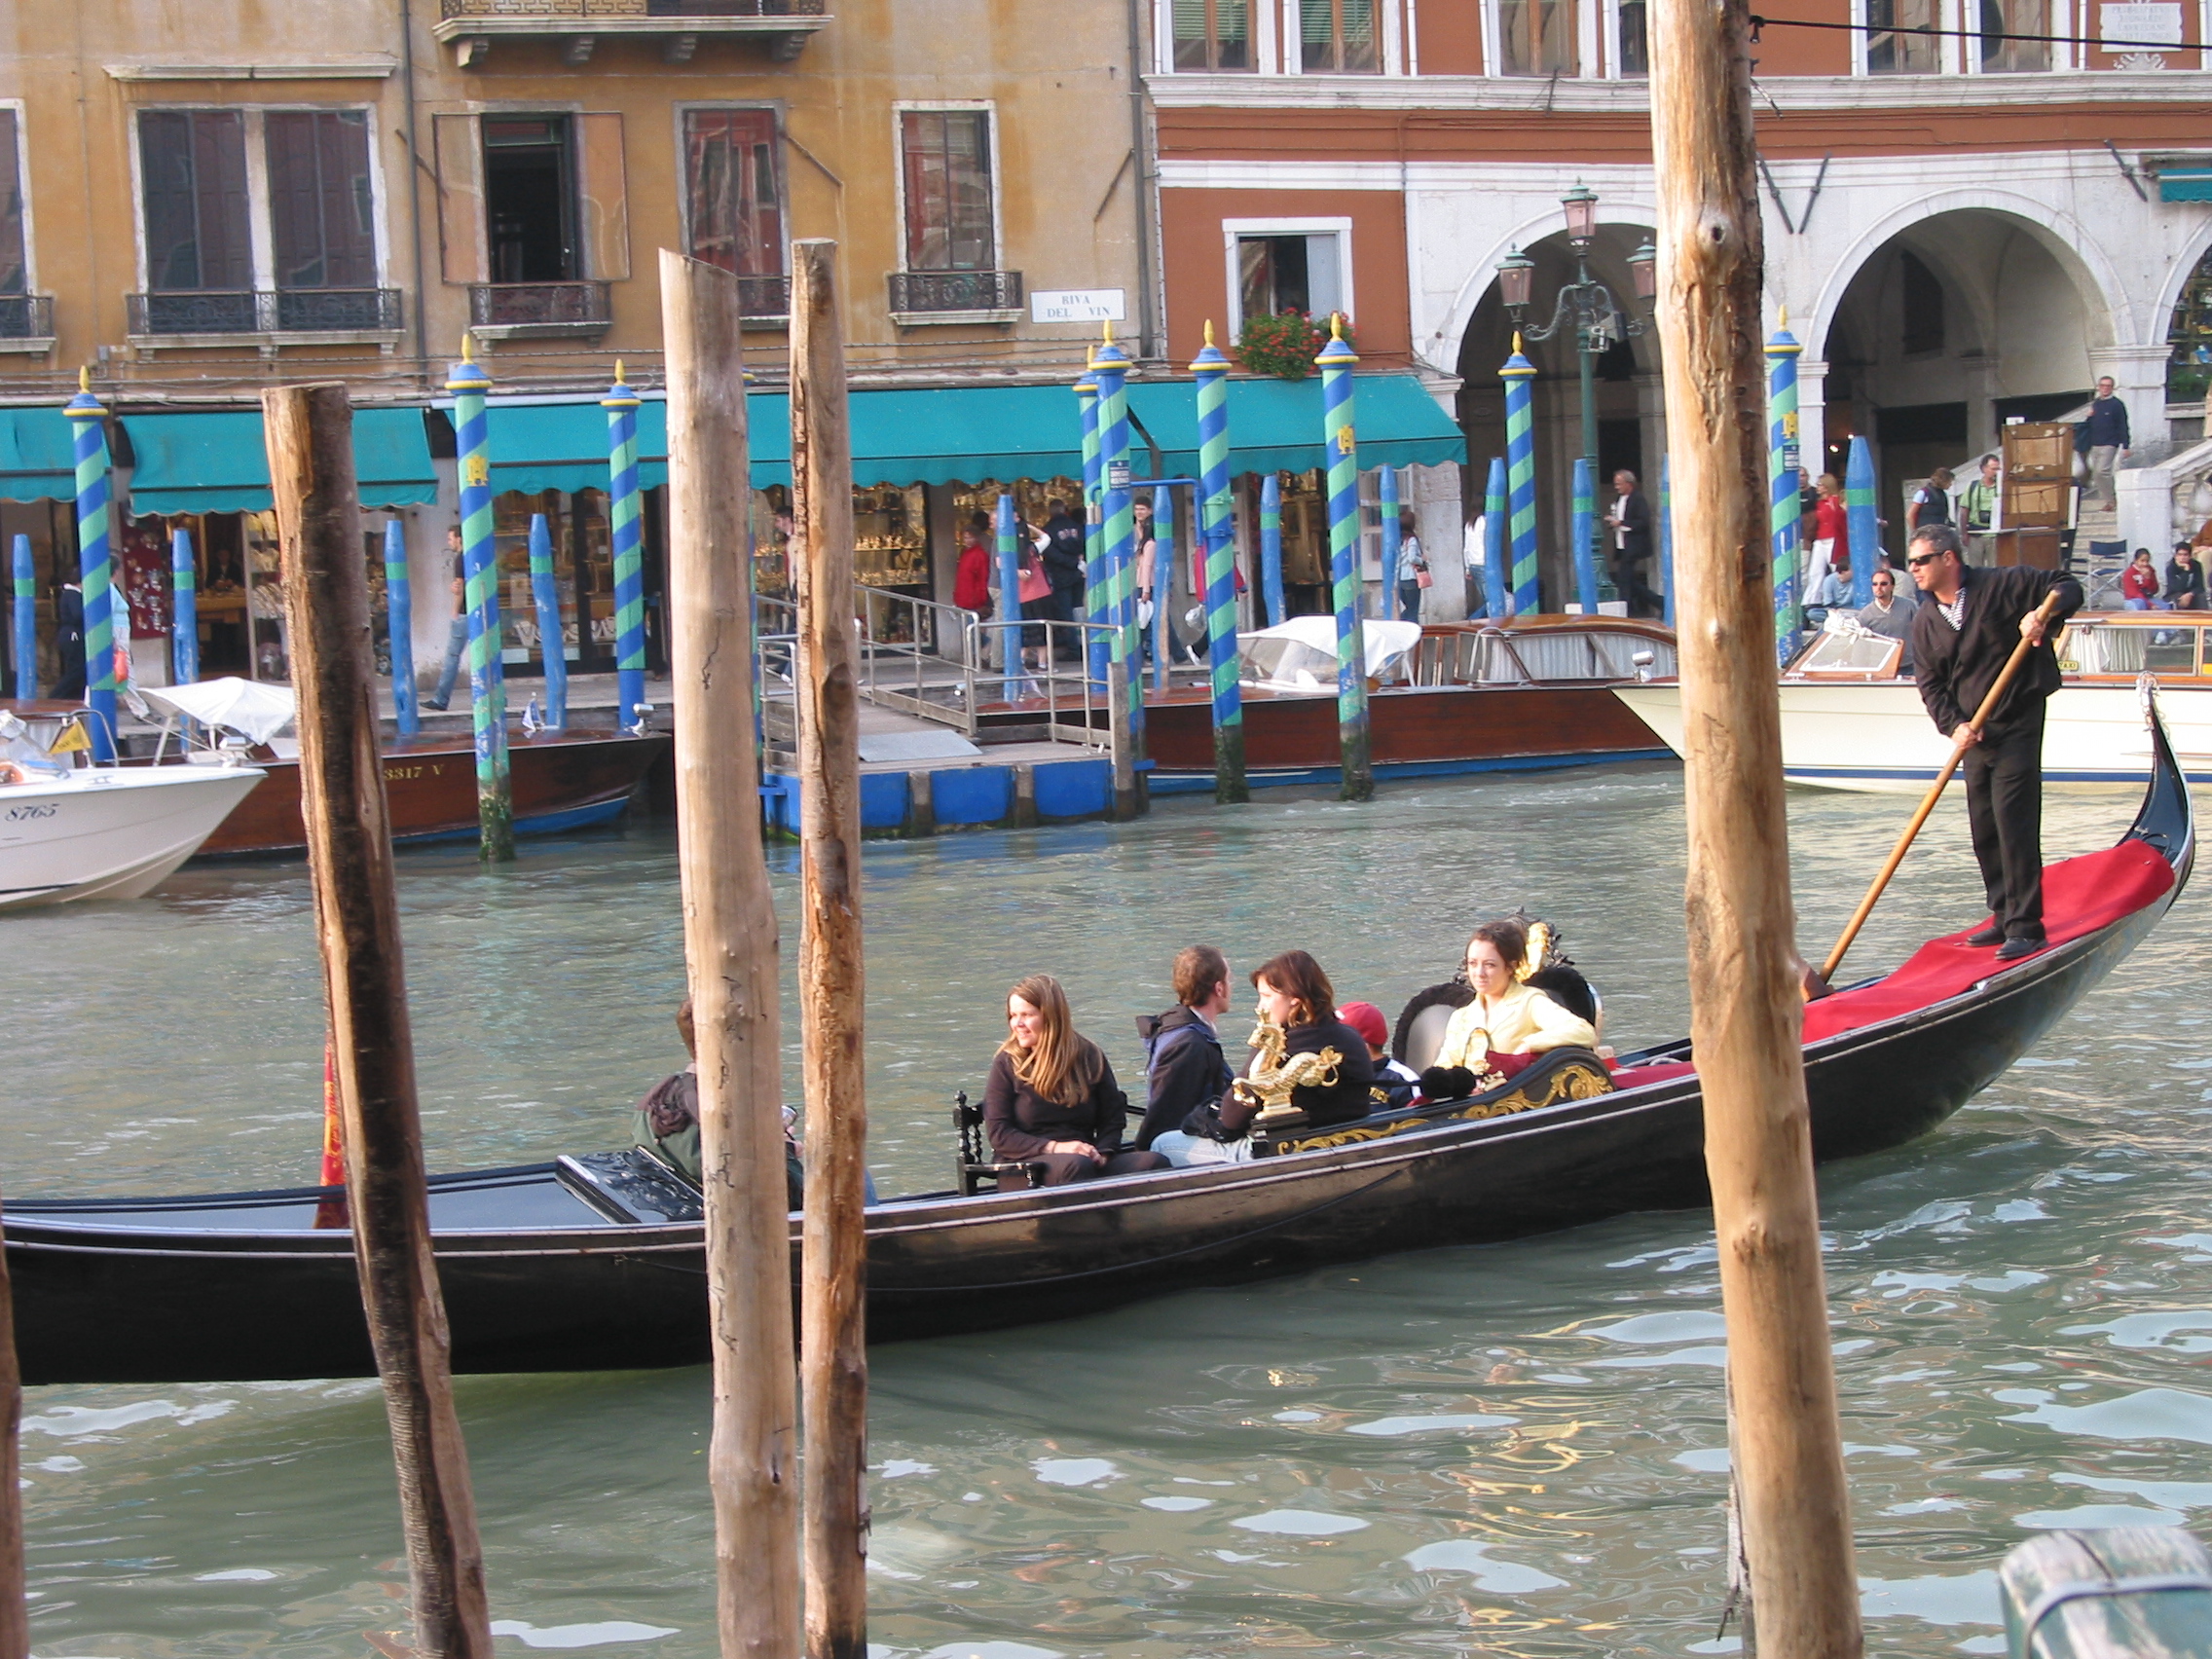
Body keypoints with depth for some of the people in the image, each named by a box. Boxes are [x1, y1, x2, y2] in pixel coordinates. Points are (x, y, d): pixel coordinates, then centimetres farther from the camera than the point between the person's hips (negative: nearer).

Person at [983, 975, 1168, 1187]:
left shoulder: (1089, 1056, 12)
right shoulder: (1007, 1063, 5)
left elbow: (1112, 1118, 13)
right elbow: (998, 1134, -2)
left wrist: (1102, 1153, -9)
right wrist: (1054, 1147, -15)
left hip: (1087, 1158, 3)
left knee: (1153, 1162, -24)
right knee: (1076, 1165, -38)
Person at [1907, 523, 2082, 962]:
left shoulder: (2004, 585, -9)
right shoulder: (1925, 622, 7)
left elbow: (2067, 587, -3)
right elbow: (1931, 684, 4)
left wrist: (2044, 615, -24)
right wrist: (1954, 724, -12)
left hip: (2017, 727, -6)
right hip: (1975, 734, 6)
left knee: (2014, 824, -11)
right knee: (1984, 831, 10)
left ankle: (2025, 927, -8)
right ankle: (2005, 918, 22)